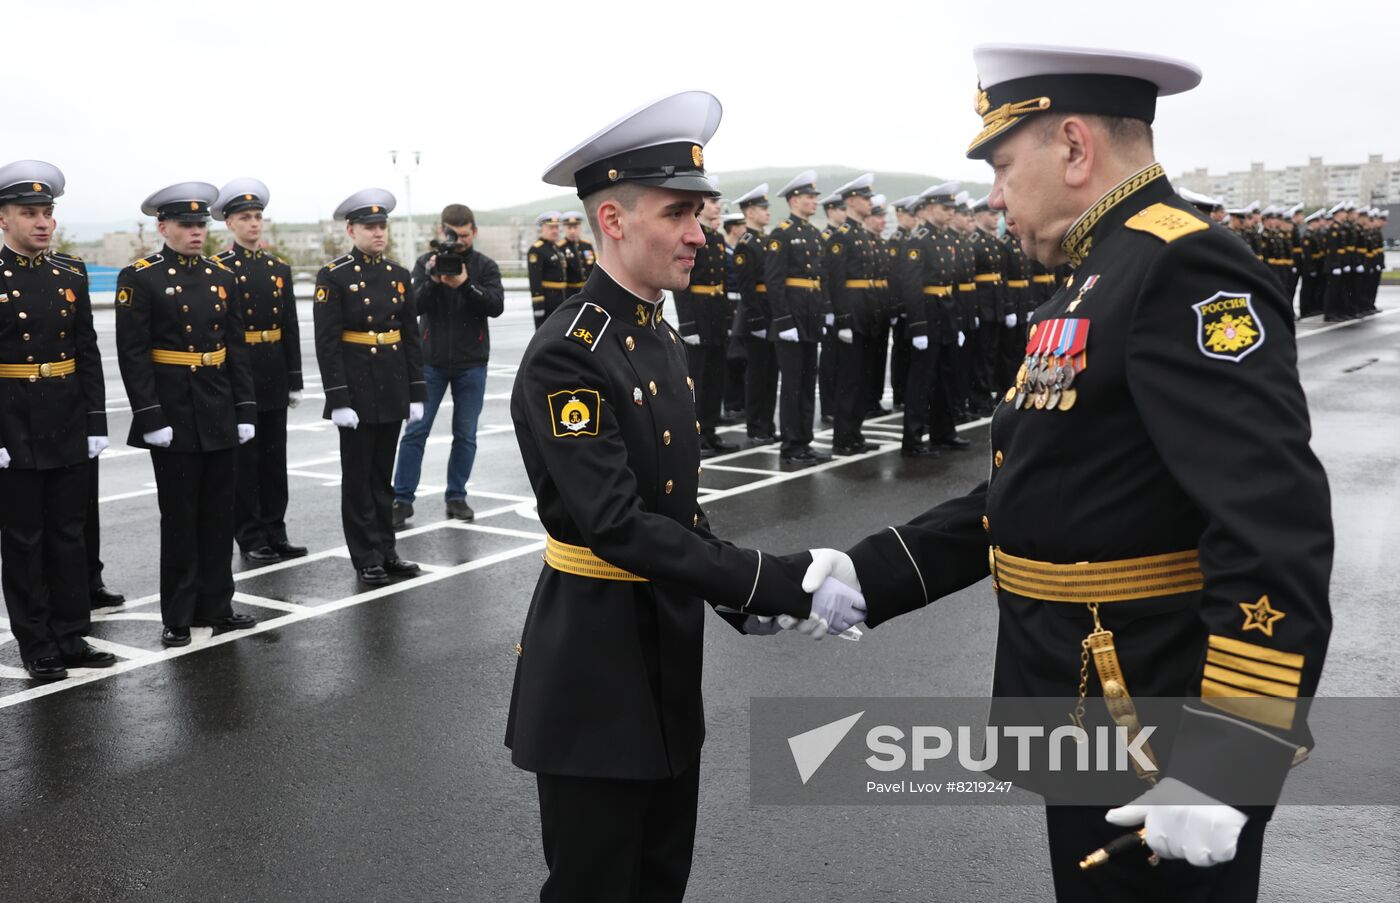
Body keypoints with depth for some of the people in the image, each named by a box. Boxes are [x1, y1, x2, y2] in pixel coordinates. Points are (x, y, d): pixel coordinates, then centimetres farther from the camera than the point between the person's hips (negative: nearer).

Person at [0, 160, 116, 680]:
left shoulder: (71, 274, 7)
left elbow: (88, 353, 9)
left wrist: (96, 421, 3)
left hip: (68, 427, 4)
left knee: (68, 535, 11)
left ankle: (71, 638, 21)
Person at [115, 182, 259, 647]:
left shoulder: (222, 277, 10)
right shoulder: (139, 278, -6)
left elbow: (237, 349, 10)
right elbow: (133, 354, -10)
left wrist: (245, 410, 5)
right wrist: (150, 418, -15)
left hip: (220, 417, 5)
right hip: (173, 416, -5)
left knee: (218, 516, 10)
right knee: (179, 518, 3)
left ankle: (216, 607, 21)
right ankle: (178, 618, 14)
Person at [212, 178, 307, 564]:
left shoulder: (279, 268, 9)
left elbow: (290, 329, 10)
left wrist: (294, 381, 7)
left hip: (274, 376, 5)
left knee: (275, 457, 10)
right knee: (243, 458, 3)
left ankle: (275, 532, 18)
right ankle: (251, 538, 10)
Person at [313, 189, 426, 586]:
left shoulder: (399, 275, 8)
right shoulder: (334, 276, -8)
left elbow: (412, 338, 9)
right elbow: (327, 343, -11)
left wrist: (417, 392, 5)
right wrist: (338, 400, -16)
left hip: (393, 389, 5)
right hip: (356, 389, -5)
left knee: (383, 475, 13)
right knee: (358, 477, 4)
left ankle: (386, 550, 22)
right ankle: (366, 560, 12)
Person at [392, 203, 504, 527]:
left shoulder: (485, 267, 2)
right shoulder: (425, 263, 2)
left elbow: (496, 305, -12)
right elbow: (414, 305, -8)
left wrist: (465, 285, -25)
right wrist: (433, 280, -24)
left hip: (471, 363, 1)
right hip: (431, 361, 0)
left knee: (465, 435, 6)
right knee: (415, 431, -2)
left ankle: (456, 496, 17)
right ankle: (402, 499, 3)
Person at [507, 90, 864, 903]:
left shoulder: (661, 336, 7)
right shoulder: (566, 357, -21)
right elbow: (620, 527, -28)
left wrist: (739, 592, 5)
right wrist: (782, 587, -28)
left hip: (667, 647, 8)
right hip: (595, 660, -8)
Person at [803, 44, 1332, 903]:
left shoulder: (1184, 269, -19)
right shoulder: (1097, 284, 13)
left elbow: (1277, 533, -28)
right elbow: (1028, 501, 14)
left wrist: (1225, 761, -30)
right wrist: (868, 573, 7)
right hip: (1093, 728, 9)